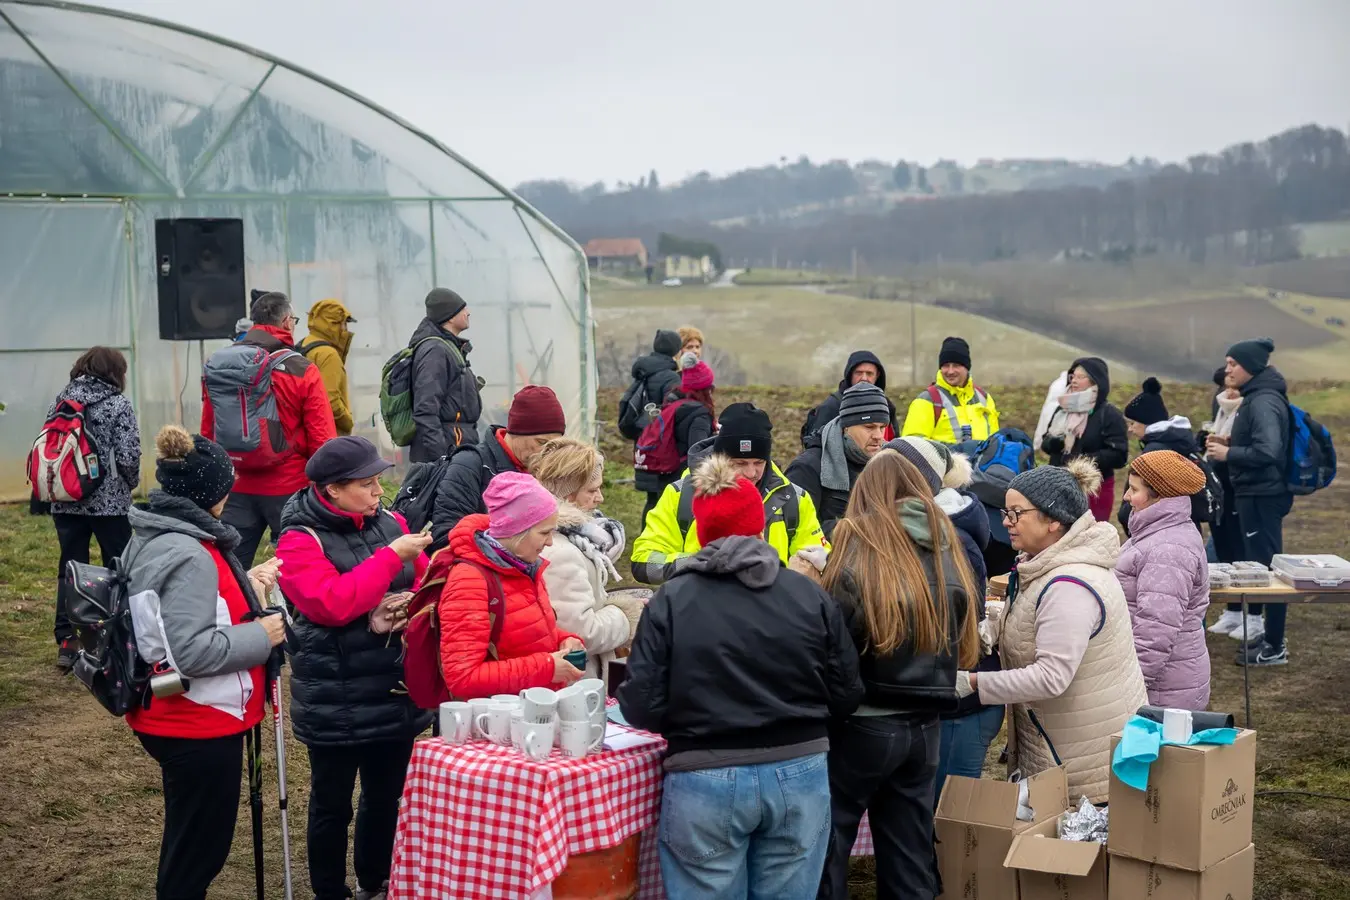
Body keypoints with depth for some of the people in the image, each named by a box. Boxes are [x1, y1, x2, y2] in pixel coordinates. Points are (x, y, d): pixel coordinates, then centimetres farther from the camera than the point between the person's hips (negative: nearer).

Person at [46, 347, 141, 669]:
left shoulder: (59, 402, 6)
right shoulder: (118, 404, -8)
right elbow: (128, 456, -12)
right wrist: (131, 483, 7)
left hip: (66, 502, 4)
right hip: (109, 502, -4)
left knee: (70, 569, 9)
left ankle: (66, 642, 6)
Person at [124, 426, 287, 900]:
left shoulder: (152, 537, 7)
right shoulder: (187, 555, -25)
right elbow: (191, 651, -30)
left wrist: (244, 587, 9)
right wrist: (261, 636, -19)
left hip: (175, 718, 10)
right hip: (200, 726, -10)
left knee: (190, 842, 23)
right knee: (198, 847, 4)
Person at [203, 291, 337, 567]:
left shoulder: (217, 368, 2)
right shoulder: (302, 371, -9)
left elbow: (207, 433, 6)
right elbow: (322, 439, -11)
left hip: (234, 489, 3)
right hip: (289, 488, -3)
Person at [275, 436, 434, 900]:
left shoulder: (390, 523, 5)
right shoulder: (300, 541, -11)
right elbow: (332, 603, -26)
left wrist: (406, 609, -15)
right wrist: (392, 556, -24)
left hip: (397, 691, 5)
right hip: (336, 702, -5)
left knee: (387, 796, 18)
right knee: (333, 804, 9)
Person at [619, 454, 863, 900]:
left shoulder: (670, 602, -6)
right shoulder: (811, 596, 1)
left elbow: (642, 708, -8)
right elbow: (845, 696, 4)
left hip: (705, 784, -2)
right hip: (799, 778, 2)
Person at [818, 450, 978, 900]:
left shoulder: (859, 543, -11)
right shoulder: (947, 545, 6)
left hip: (863, 723, -5)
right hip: (925, 724, 6)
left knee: (826, 849, 7)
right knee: (911, 855, 14)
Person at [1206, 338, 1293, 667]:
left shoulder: (1263, 402, -18)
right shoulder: (1257, 397, 14)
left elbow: (1267, 451, -28)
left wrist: (1228, 454, -18)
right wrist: (1230, 443, 9)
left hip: (1262, 495, -11)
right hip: (1257, 493, 11)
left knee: (1266, 565, -6)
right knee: (1262, 563, 16)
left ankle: (1275, 647, -2)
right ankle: (1269, 634, 25)